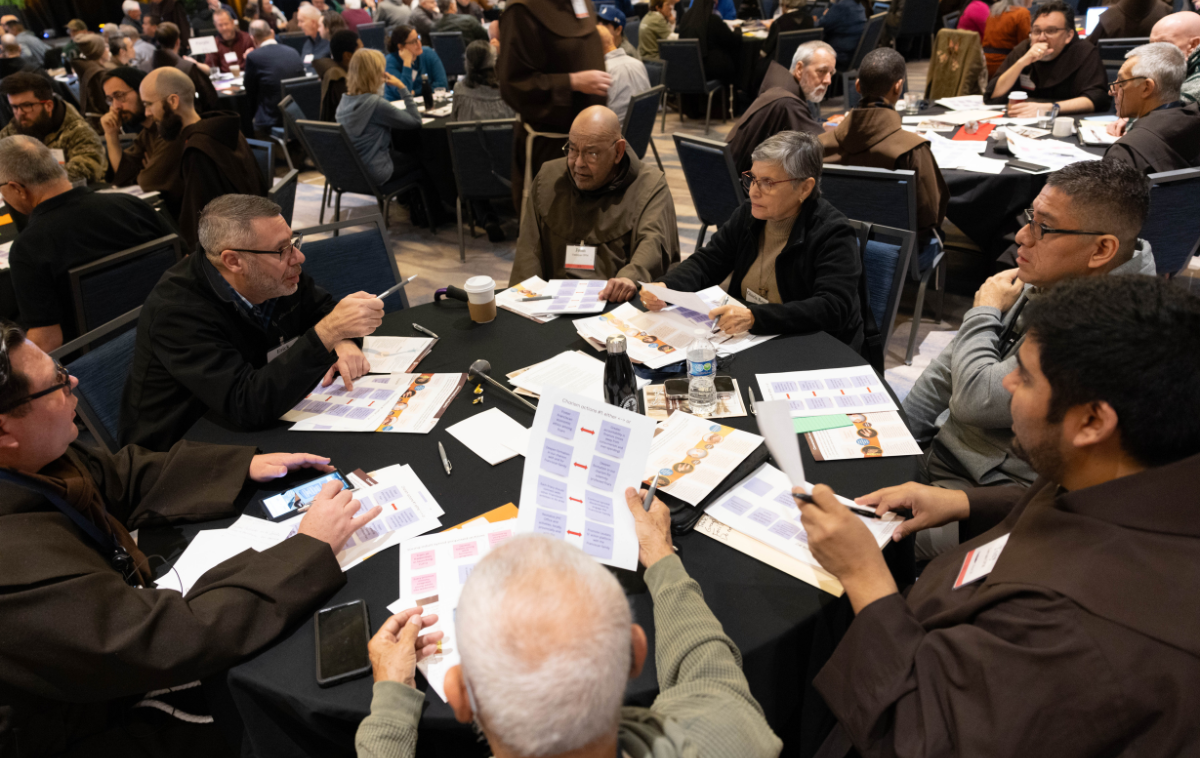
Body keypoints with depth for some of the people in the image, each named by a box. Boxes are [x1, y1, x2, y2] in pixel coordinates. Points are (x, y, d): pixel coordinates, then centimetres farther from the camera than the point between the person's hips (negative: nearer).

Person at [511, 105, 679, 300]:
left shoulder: (651, 185, 3)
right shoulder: (547, 178, 14)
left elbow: (652, 243, -14)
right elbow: (529, 247, 9)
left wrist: (630, 277, -37)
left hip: (621, 305, -1)